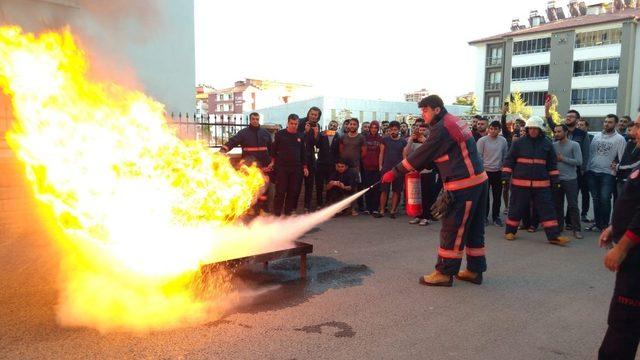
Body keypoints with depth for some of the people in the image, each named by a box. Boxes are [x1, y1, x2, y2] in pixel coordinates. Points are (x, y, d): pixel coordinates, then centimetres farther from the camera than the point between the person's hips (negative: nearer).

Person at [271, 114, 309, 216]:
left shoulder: (301, 136, 11)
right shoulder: (280, 134, 1)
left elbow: (303, 153, 15)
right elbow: (274, 150, 4)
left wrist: (305, 167, 12)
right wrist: (273, 163, -1)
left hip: (296, 168, 3)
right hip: (281, 167, -3)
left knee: (293, 192, 4)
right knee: (280, 191, -4)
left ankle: (288, 212, 14)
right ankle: (277, 213, 2)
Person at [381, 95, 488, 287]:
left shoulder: (442, 128, -15)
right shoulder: (456, 122, 16)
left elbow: (421, 154, -13)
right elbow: (432, 155, 17)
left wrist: (394, 172, -7)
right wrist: (416, 168, 7)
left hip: (463, 186, -10)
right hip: (477, 181, 10)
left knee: (452, 229, -2)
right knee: (474, 228, 14)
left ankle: (445, 273, 7)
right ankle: (475, 270, 23)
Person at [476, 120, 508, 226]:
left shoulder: (503, 141, 4)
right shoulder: (482, 140, -7)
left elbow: (505, 156, 12)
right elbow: (478, 156, -6)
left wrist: (503, 167, 7)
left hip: (498, 172, 3)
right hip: (485, 171, -3)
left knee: (497, 195, 8)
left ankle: (496, 216, 19)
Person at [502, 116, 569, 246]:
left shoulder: (547, 144, 7)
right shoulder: (519, 143, 1)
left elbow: (552, 164, 12)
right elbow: (509, 160, 4)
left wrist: (554, 180, 8)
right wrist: (506, 176, -2)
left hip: (541, 184, 2)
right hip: (520, 183, -1)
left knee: (547, 209, 1)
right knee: (516, 208, 6)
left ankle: (554, 236, 4)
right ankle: (510, 231, 21)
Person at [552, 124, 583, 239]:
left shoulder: (574, 145, -5)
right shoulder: (554, 145, 6)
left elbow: (579, 161, -13)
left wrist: (563, 159, -12)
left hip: (570, 179, -4)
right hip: (557, 179, 4)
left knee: (573, 205, -2)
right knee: (558, 205, 10)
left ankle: (576, 229, 3)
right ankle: (559, 226, 20)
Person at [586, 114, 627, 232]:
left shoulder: (619, 139, -2)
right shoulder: (596, 136, 10)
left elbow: (622, 158, -4)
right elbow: (590, 153, 10)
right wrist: (587, 169, 5)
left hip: (608, 174, -4)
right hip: (592, 172, 4)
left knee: (605, 199, -9)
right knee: (596, 199, 10)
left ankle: (605, 224, 4)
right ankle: (597, 223, 19)